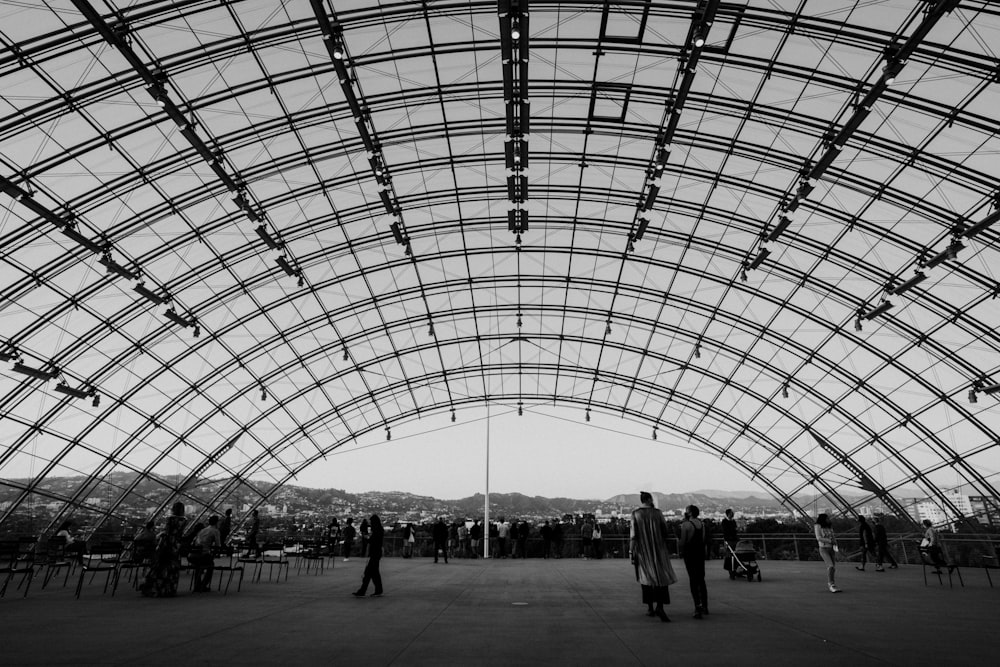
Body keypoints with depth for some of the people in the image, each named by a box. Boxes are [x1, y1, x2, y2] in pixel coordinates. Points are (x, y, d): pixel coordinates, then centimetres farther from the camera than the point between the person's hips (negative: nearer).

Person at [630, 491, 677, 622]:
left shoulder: (635, 514, -5)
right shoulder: (657, 513, -5)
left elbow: (633, 534, -10)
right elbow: (666, 531, -1)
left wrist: (632, 552, -7)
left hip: (643, 551, 1)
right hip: (658, 550, -1)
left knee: (647, 577, 14)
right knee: (661, 577, 2)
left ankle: (650, 608, 16)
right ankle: (659, 607, -15)